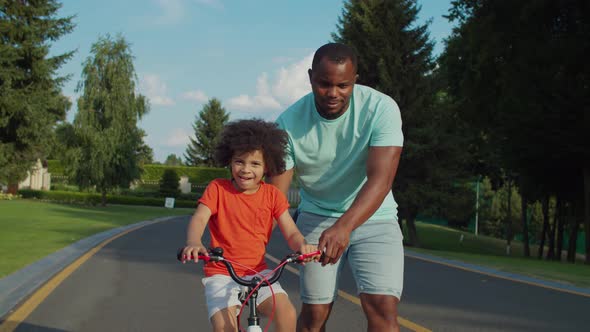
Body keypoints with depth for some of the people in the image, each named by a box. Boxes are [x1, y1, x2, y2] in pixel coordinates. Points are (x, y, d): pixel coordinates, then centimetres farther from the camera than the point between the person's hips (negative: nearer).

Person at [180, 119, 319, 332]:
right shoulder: (217, 188, -4)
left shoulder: (272, 195, 3)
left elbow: (291, 232, -1)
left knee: (288, 314, -21)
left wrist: (302, 245, -26)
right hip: (221, 273, -2)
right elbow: (199, 219, -17)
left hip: (258, 272, 2)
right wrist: (193, 243, -40)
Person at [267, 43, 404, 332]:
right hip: (317, 217, 1)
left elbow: (380, 179, -29)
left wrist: (344, 226, -45)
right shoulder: (290, 123, -15)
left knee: (383, 307, -17)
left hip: (372, 217, -1)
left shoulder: (381, 108, -20)